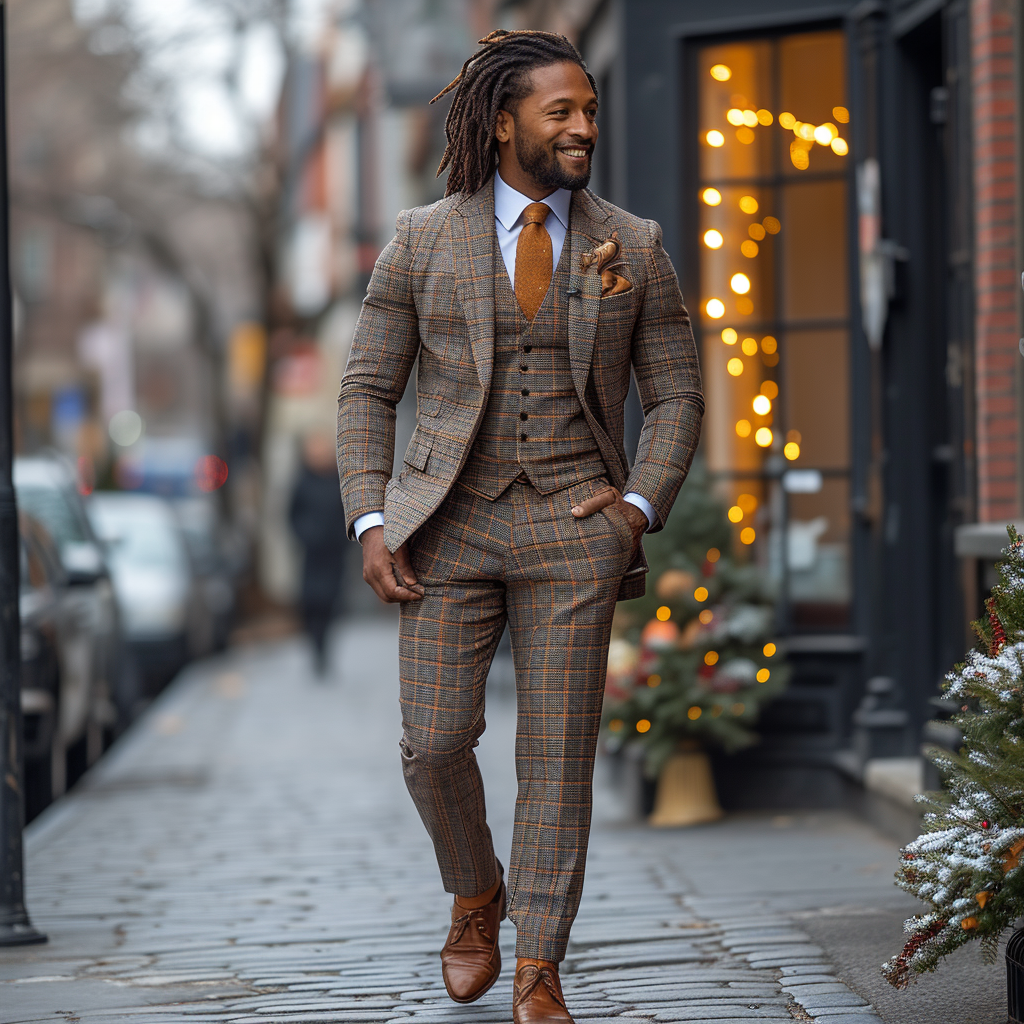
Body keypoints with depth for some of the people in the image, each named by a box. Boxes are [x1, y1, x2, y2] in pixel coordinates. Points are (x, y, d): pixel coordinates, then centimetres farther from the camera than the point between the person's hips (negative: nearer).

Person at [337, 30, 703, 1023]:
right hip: (449, 524, 0)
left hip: (572, 530, 0)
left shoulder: (633, 247, 5)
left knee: (556, 755, -1)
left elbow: (676, 396, 10)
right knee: (434, 744, -5)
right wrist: (369, 523, -5)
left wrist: (640, 505, -5)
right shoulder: (423, 241, 3)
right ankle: (476, 895, 25)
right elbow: (366, 391, 5)